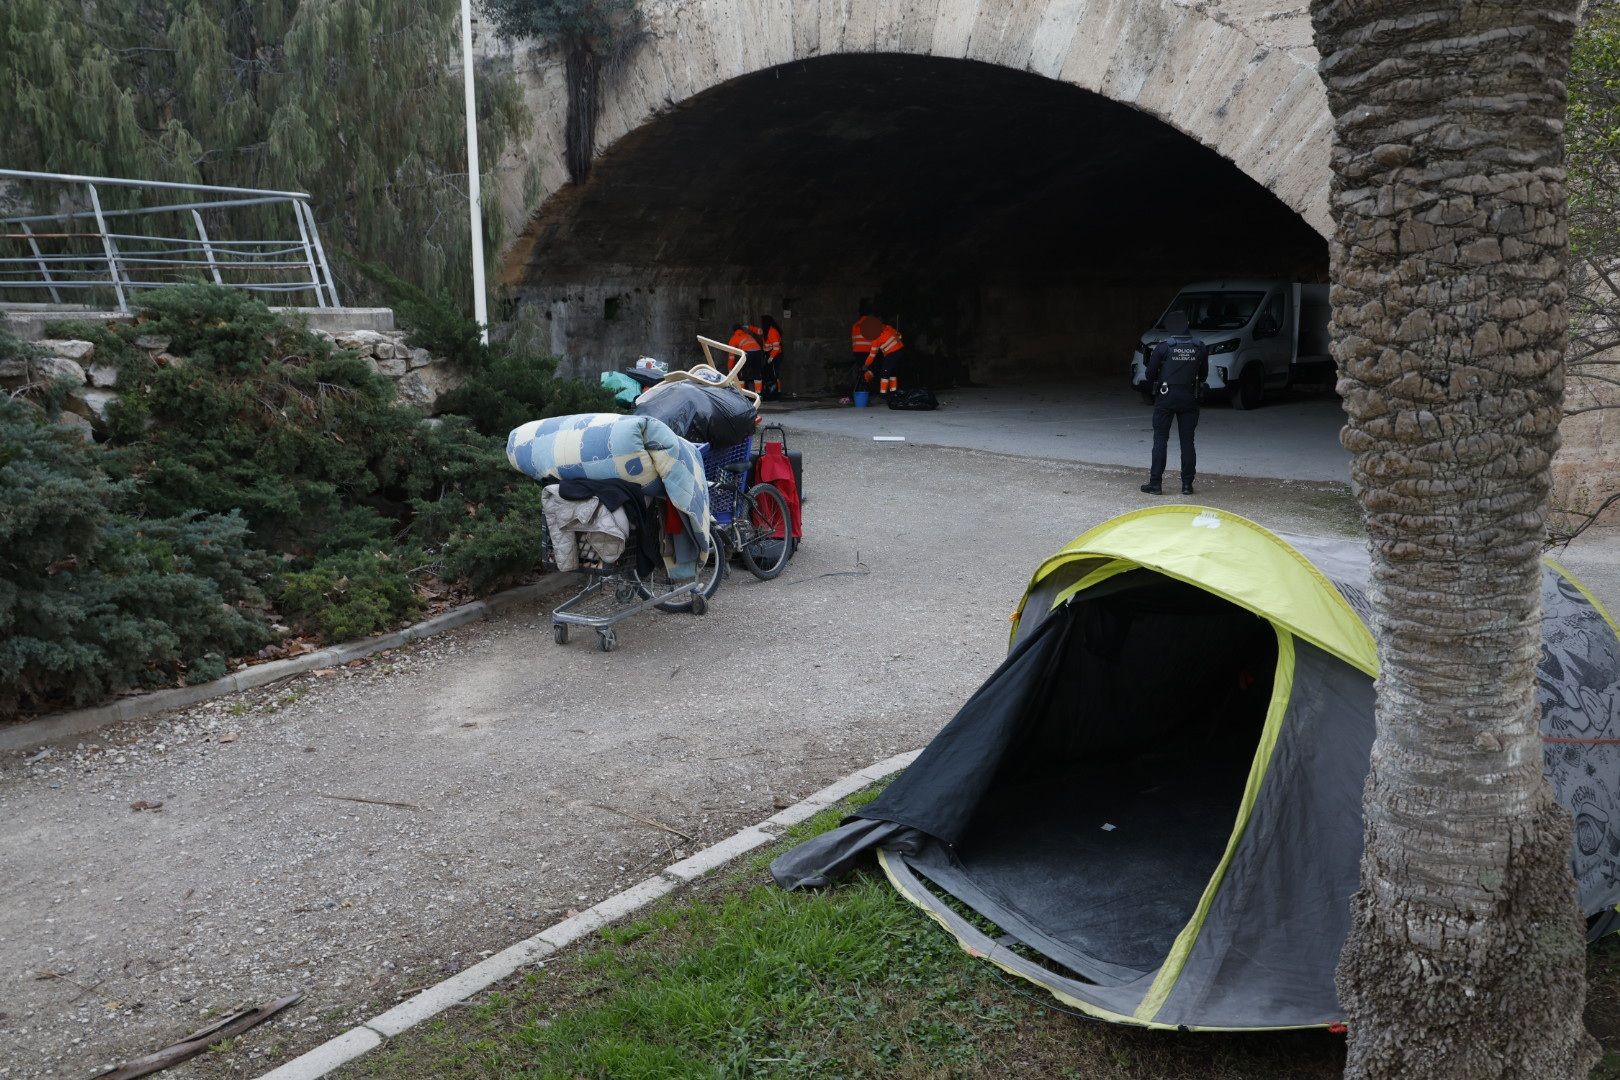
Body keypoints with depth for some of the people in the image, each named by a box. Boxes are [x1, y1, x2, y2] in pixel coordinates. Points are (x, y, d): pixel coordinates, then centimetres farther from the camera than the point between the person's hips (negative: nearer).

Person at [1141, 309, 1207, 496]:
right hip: (1190, 397, 3)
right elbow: (1204, 374, 9)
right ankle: (1187, 484, 8)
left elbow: (1151, 372, -2)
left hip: (1166, 396, -2)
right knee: (1187, 441, 7)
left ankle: (1155, 483, 1)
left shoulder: (1164, 347, -8)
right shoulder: (1200, 347, 0)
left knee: (1160, 440, 2)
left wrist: (1153, 389, 17)